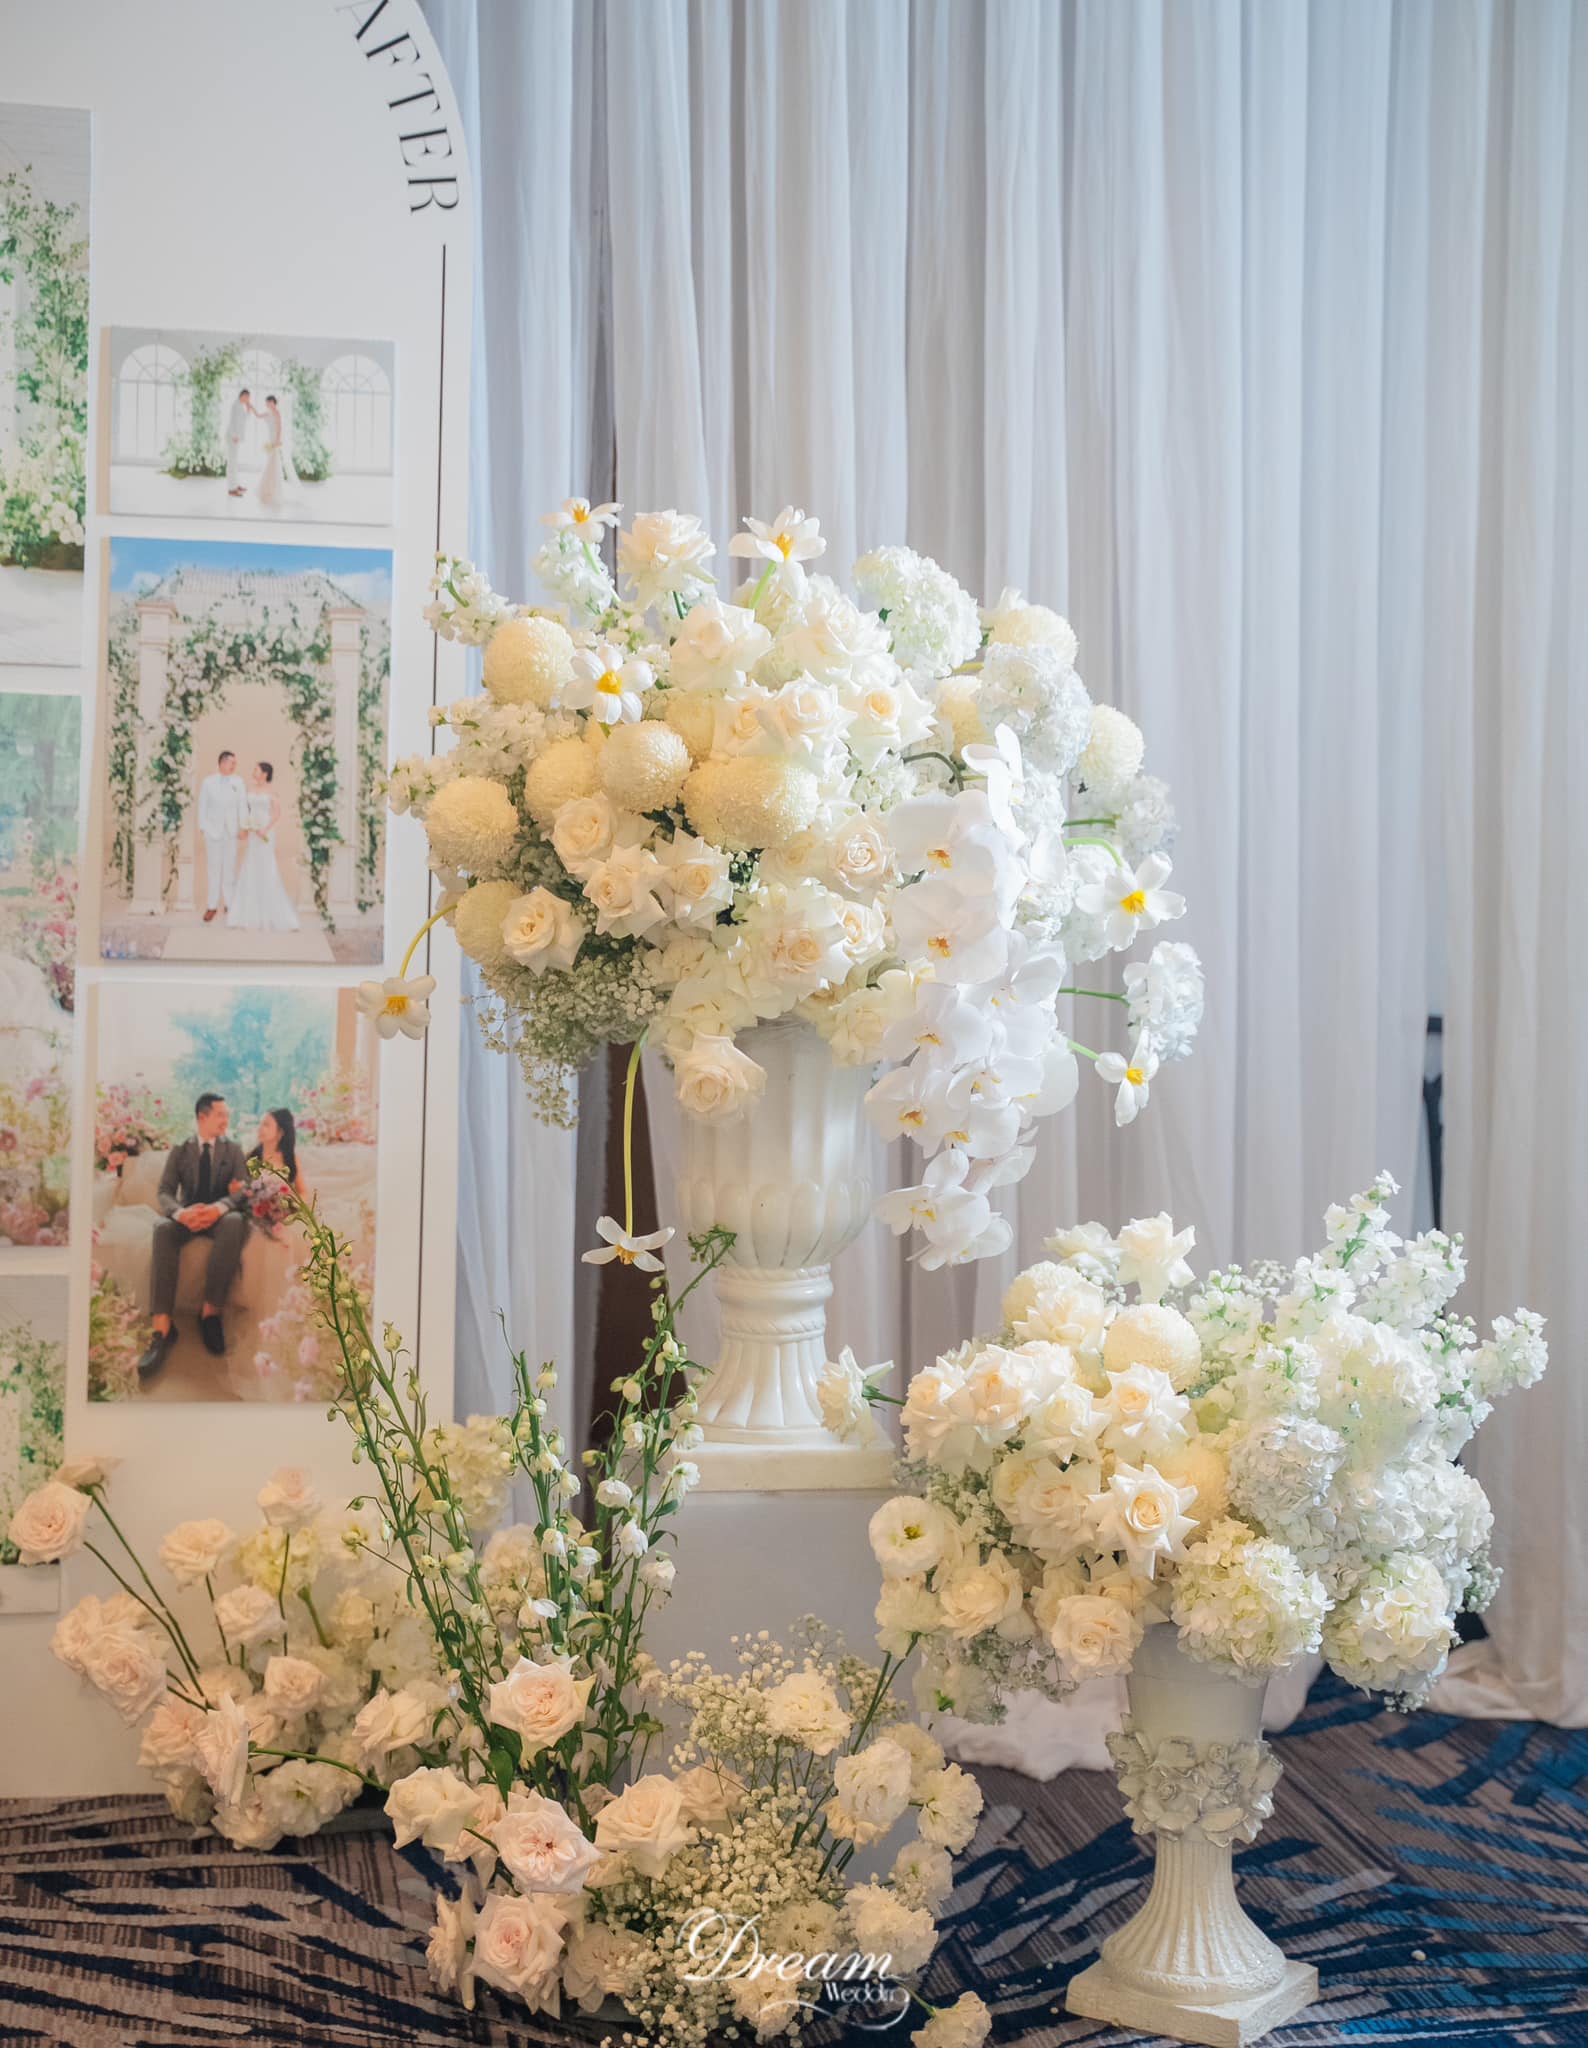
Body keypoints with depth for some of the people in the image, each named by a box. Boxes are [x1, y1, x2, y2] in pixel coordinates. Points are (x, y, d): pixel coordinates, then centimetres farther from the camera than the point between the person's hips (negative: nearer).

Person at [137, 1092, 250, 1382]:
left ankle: (211, 1311, -33)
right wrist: (180, 1212, -27)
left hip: (220, 1215, 0)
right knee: (163, 1228, -36)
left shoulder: (233, 1149, 11)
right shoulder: (179, 1150, 10)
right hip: (188, 1215, 0)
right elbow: (165, 1191, -2)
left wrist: (219, 1207, -26)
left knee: (236, 1223, -38)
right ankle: (161, 1327, -45)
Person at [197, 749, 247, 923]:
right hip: (213, 829, 0)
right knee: (214, 868, 5)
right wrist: (203, 828, -4)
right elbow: (202, 806, 2)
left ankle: (230, 904, 9)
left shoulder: (238, 782, 0)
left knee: (230, 868, 2)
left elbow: (243, 804, -4)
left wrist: (243, 826, -14)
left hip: (231, 830, 0)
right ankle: (213, 906, 11)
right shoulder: (208, 782, -1)